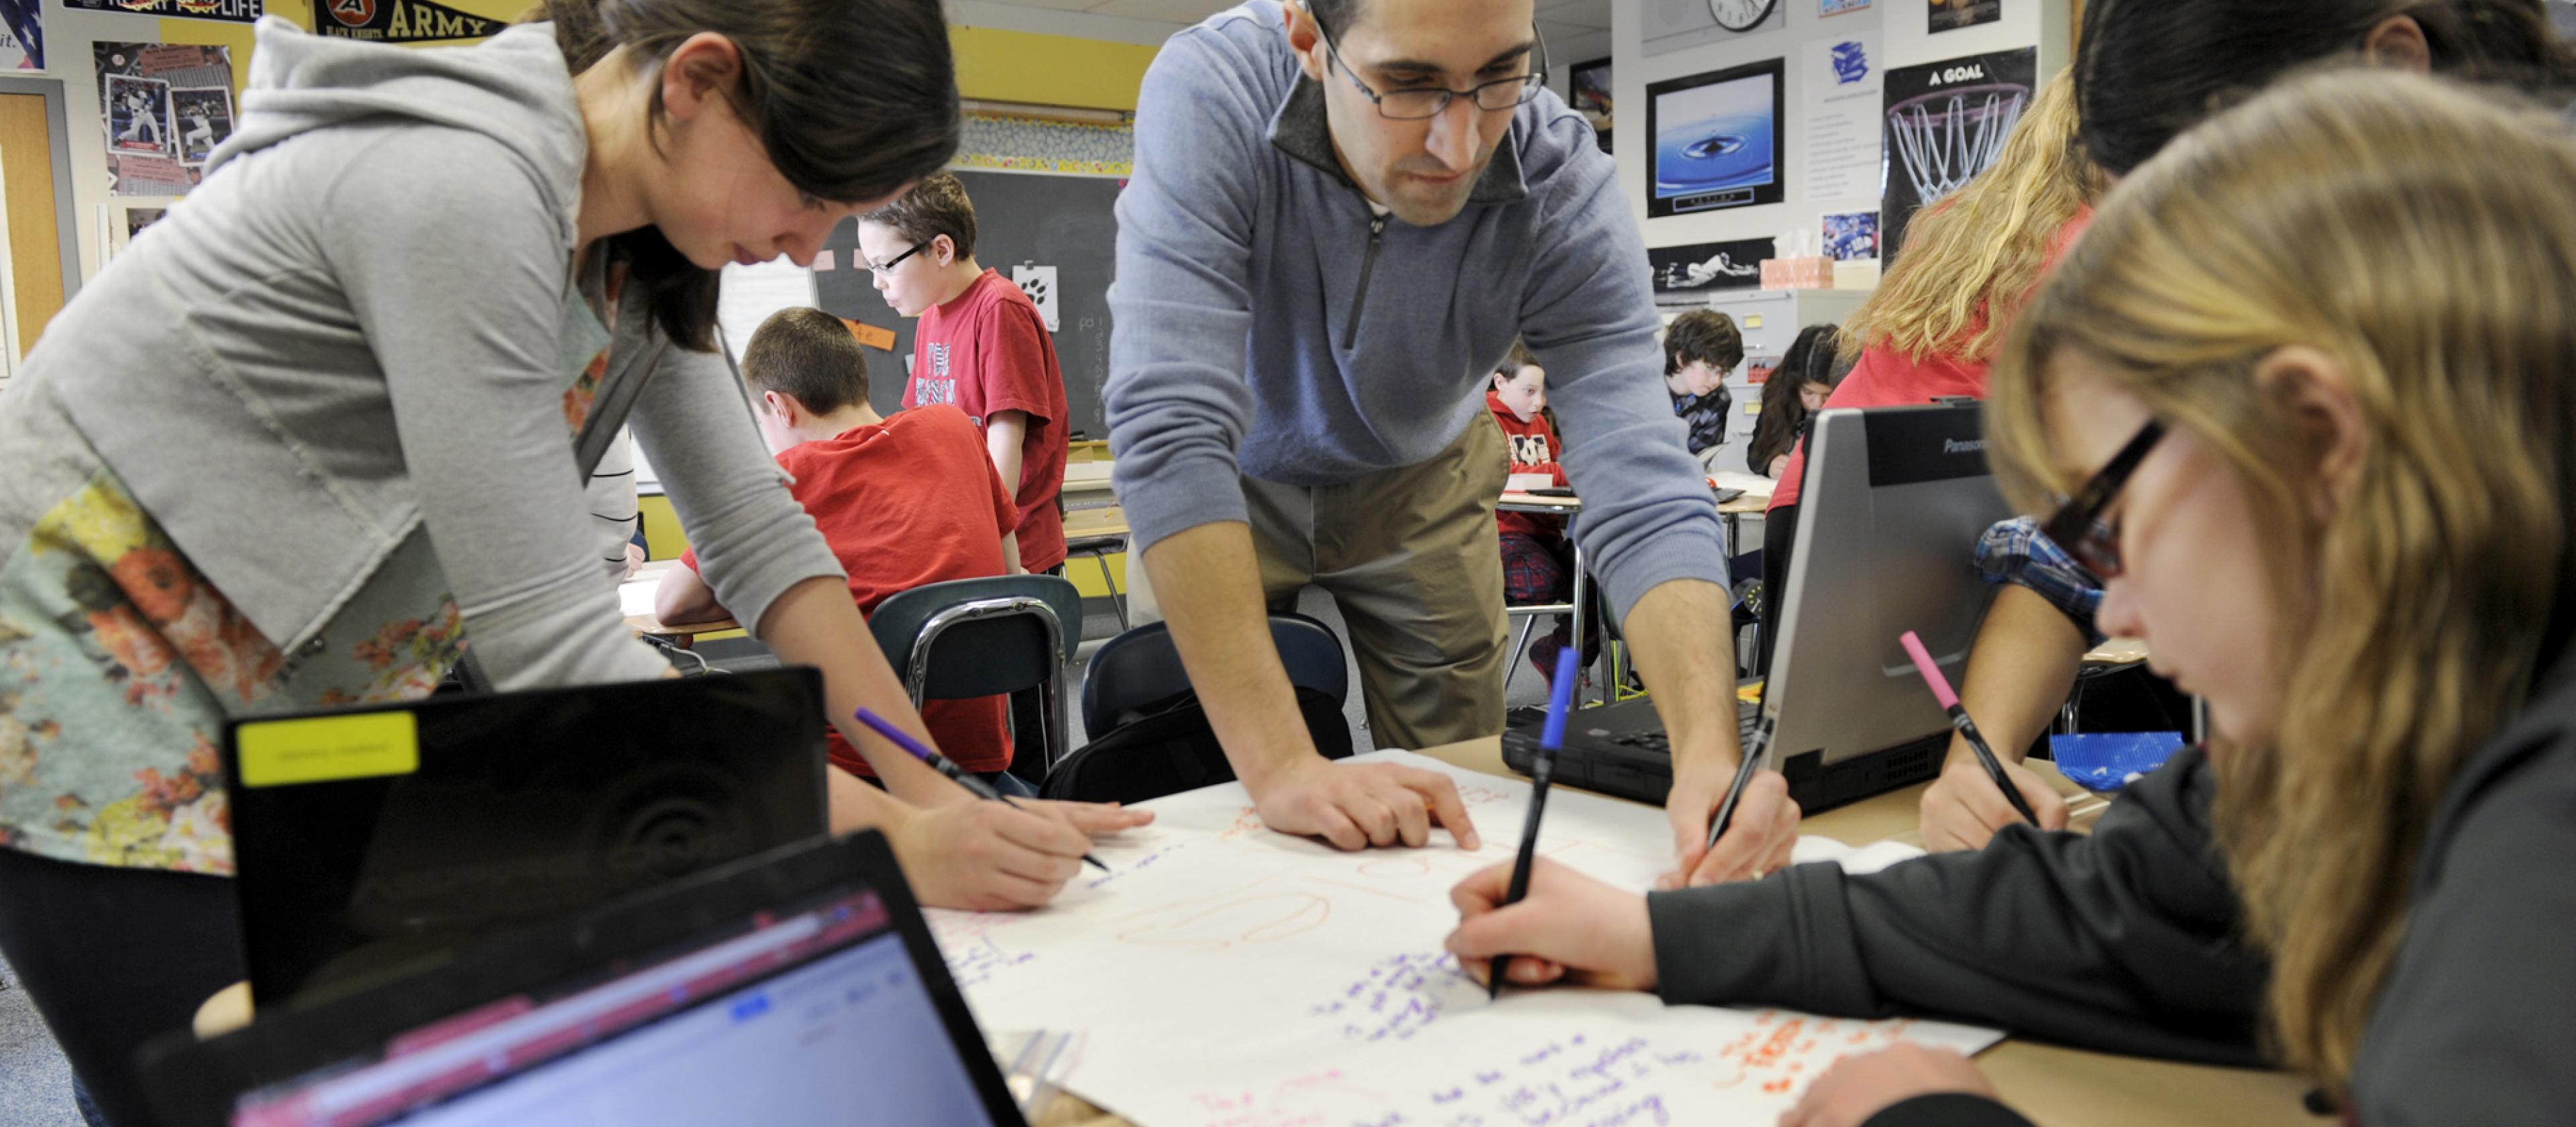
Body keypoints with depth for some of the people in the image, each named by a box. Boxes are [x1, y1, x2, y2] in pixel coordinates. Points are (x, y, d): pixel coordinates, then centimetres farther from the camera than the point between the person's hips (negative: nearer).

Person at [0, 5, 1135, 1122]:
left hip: (304, 692, 8)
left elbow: (754, 527, -2)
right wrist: (898, 842, -29)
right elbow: (553, 643, -31)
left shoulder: (633, 244, -3)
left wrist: (937, 792, -10)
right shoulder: (464, 191, -30)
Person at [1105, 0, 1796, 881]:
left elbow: (1641, 491, -32)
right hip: (1230, 479, -1)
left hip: (1417, 482, 2)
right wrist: (1279, 764, -45)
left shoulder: (1566, 187, -28)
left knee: (1457, 802, 7)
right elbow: (1170, 429, -41)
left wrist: (1711, 752, -49)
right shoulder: (1210, 91, -35)